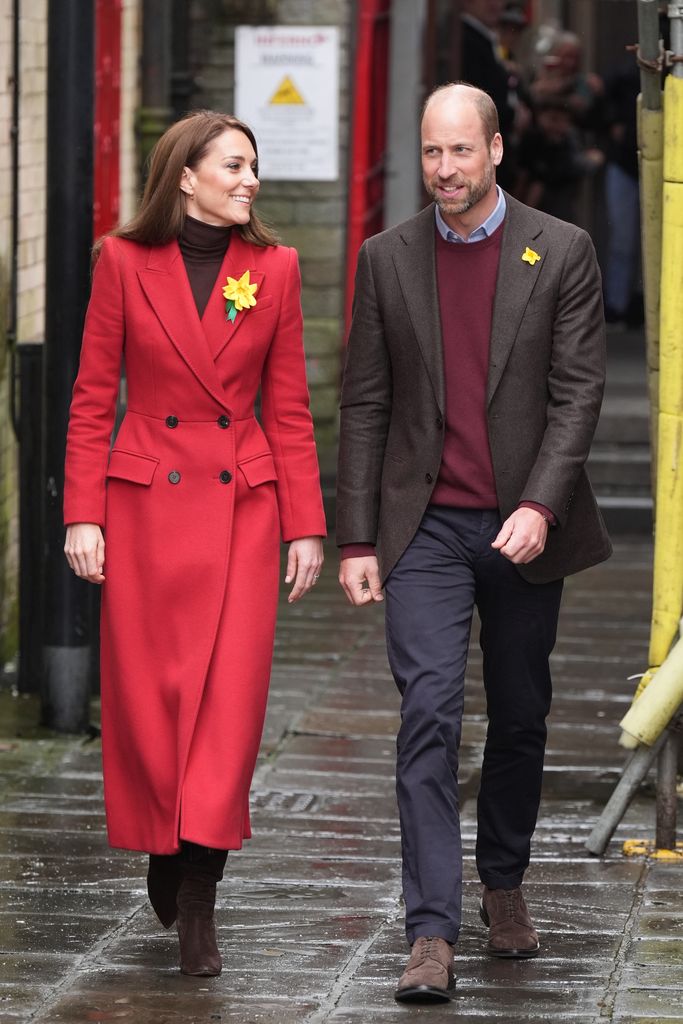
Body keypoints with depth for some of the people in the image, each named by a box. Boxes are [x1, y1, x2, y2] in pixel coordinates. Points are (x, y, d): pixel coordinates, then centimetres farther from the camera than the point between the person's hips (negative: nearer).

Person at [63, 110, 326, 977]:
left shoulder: (272, 268, 3)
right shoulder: (125, 262, -1)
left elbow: (288, 408, 6)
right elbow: (91, 399, 1)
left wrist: (305, 525, 2)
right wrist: (82, 515, -6)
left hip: (241, 504, 1)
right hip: (145, 501, -1)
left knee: (229, 695, -6)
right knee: (147, 693, 4)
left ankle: (196, 903, -2)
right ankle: (165, 846, 27)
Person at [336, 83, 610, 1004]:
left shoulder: (562, 253, -1)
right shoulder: (388, 258, 4)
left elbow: (579, 392, -5)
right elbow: (364, 404, 6)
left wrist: (540, 505, -18)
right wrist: (356, 538, 1)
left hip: (525, 525, 0)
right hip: (425, 528, 0)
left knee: (520, 718, 11)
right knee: (429, 712, -12)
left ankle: (504, 885, 32)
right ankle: (432, 936, -16)